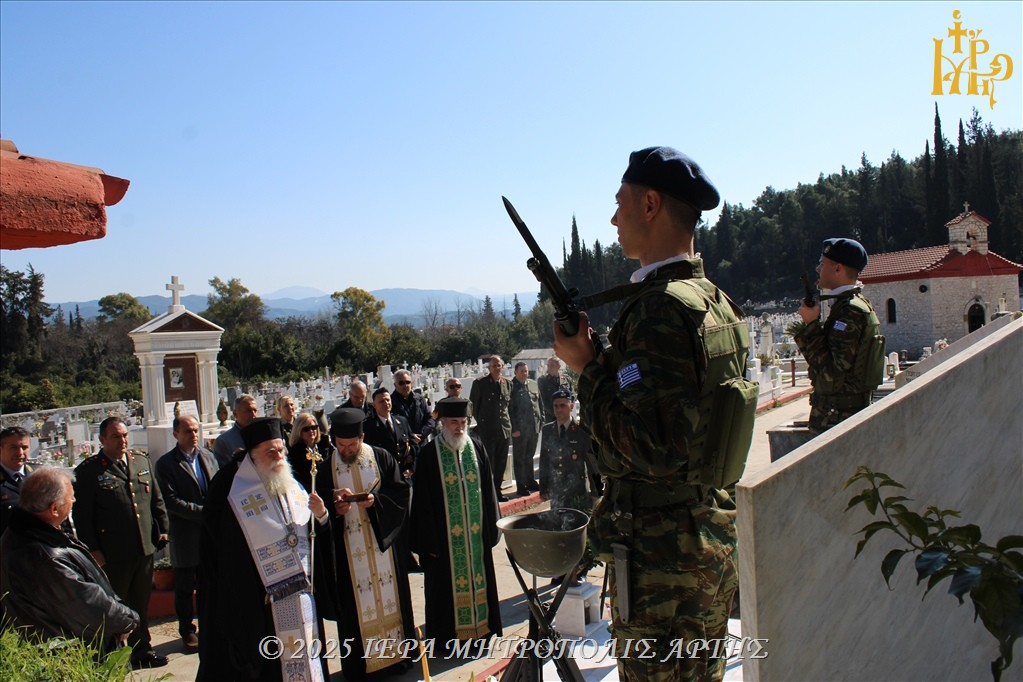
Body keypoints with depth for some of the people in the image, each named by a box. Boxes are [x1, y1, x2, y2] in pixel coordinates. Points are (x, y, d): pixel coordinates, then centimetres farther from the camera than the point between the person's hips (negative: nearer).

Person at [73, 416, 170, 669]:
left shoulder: (142, 462, 9)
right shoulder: (88, 471, -7)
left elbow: (157, 499, 14)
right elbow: (82, 516, -8)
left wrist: (163, 529, 8)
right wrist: (93, 550, -11)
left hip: (145, 548, 5)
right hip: (113, 554, -5)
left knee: (142, 602, 16)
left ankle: (142, 649, 30)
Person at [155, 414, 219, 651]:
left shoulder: (208, 456, 7)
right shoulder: (166, 463, -8)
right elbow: (171, 501, -14)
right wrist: (203, 512, -18)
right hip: (185, 536, -4)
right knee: (185, 587, 10)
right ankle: (187, 630, 25)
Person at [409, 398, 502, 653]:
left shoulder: (476, 447, 1)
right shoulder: (429, 453, -9)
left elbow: (487, 489, 6)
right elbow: (423, 500, -8)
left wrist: (490, 527, 4)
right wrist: (428, 539, -10)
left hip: (475, 531, 3)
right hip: (445, 534, -3)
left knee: (478, 576, 14)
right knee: (448, 582, 7)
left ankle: (481, 626, 30)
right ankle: (449, 634, 22)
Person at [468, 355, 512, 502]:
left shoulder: (507, 384, 9)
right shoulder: (479, 383, -5)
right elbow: (473, 405, 0)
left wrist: (508, 422, 10)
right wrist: (480, 422, 2)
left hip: (504, 429, 5)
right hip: (487, 429, -5)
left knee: (501, 463, 11)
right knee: (488, 463, -1)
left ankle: (497, 490, 22)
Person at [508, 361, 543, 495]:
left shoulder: (533, 385, 10)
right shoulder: (511, 386, -8)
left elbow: (540, 404, 16)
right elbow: (509, 409, -11)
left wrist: (542, 421, 8)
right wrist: (514, 429, -14)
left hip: (534, 427, 6)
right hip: (519, 429, -6)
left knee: (529, 456, 18)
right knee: (519, 458, 3)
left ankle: (530, 481, 29)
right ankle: (521, 486, 10)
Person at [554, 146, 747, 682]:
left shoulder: (661, 306, -22)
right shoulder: (715, 300, 8)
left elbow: (653, 448, -28)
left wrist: (587, 367, -17)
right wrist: (601, 361, 8)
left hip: (663, 552, -10)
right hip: (716, 535, 10)